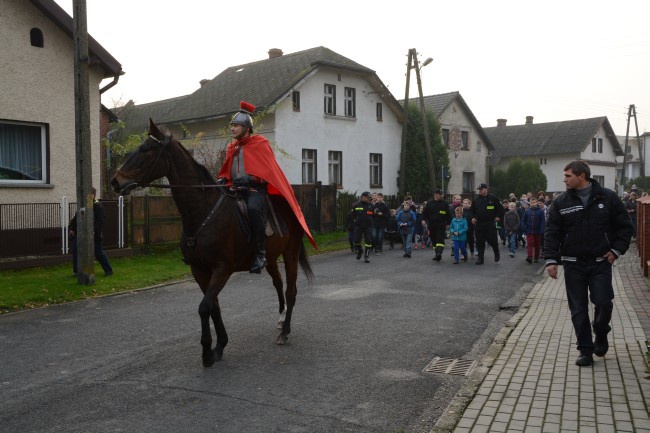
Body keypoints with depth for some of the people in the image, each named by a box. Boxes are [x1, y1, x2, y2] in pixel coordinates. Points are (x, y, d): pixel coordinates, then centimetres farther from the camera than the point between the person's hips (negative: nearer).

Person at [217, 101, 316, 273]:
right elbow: (226, 171, 24)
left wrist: (250, 179, -24)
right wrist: (222, 180, 0)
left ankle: (260, 253, -30)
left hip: (256, 189, -7)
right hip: (236, 190, 7)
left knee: (253, 208, -37)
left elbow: (268, 170, -8)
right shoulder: (232, 148, 20)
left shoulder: (260, 144, 2)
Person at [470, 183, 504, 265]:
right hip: (479, 224, 3)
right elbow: (472, 211, 21)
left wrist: (499, 217, -2)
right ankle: (480, 258, 9)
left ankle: (497, 253, 24)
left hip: (490, 224, -3)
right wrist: (472, 218, 6)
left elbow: (500, 208, 7)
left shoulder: (493, 198, 0)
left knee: (492, 240, -5)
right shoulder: (476, 200, 10)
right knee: (480, 242, 2)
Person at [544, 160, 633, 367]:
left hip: (600, 263, -1)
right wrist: (551, 260, -10)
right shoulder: (561, 202, 0)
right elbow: (552, 233, -1)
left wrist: (616, 250, -3)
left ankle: (601, 333, 26)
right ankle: (585, 350, 14)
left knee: (603, 302, -5)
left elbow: (624, 226, 6)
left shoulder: (607, 198, -1)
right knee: (578, 309, 3)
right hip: (573, 264, 1)